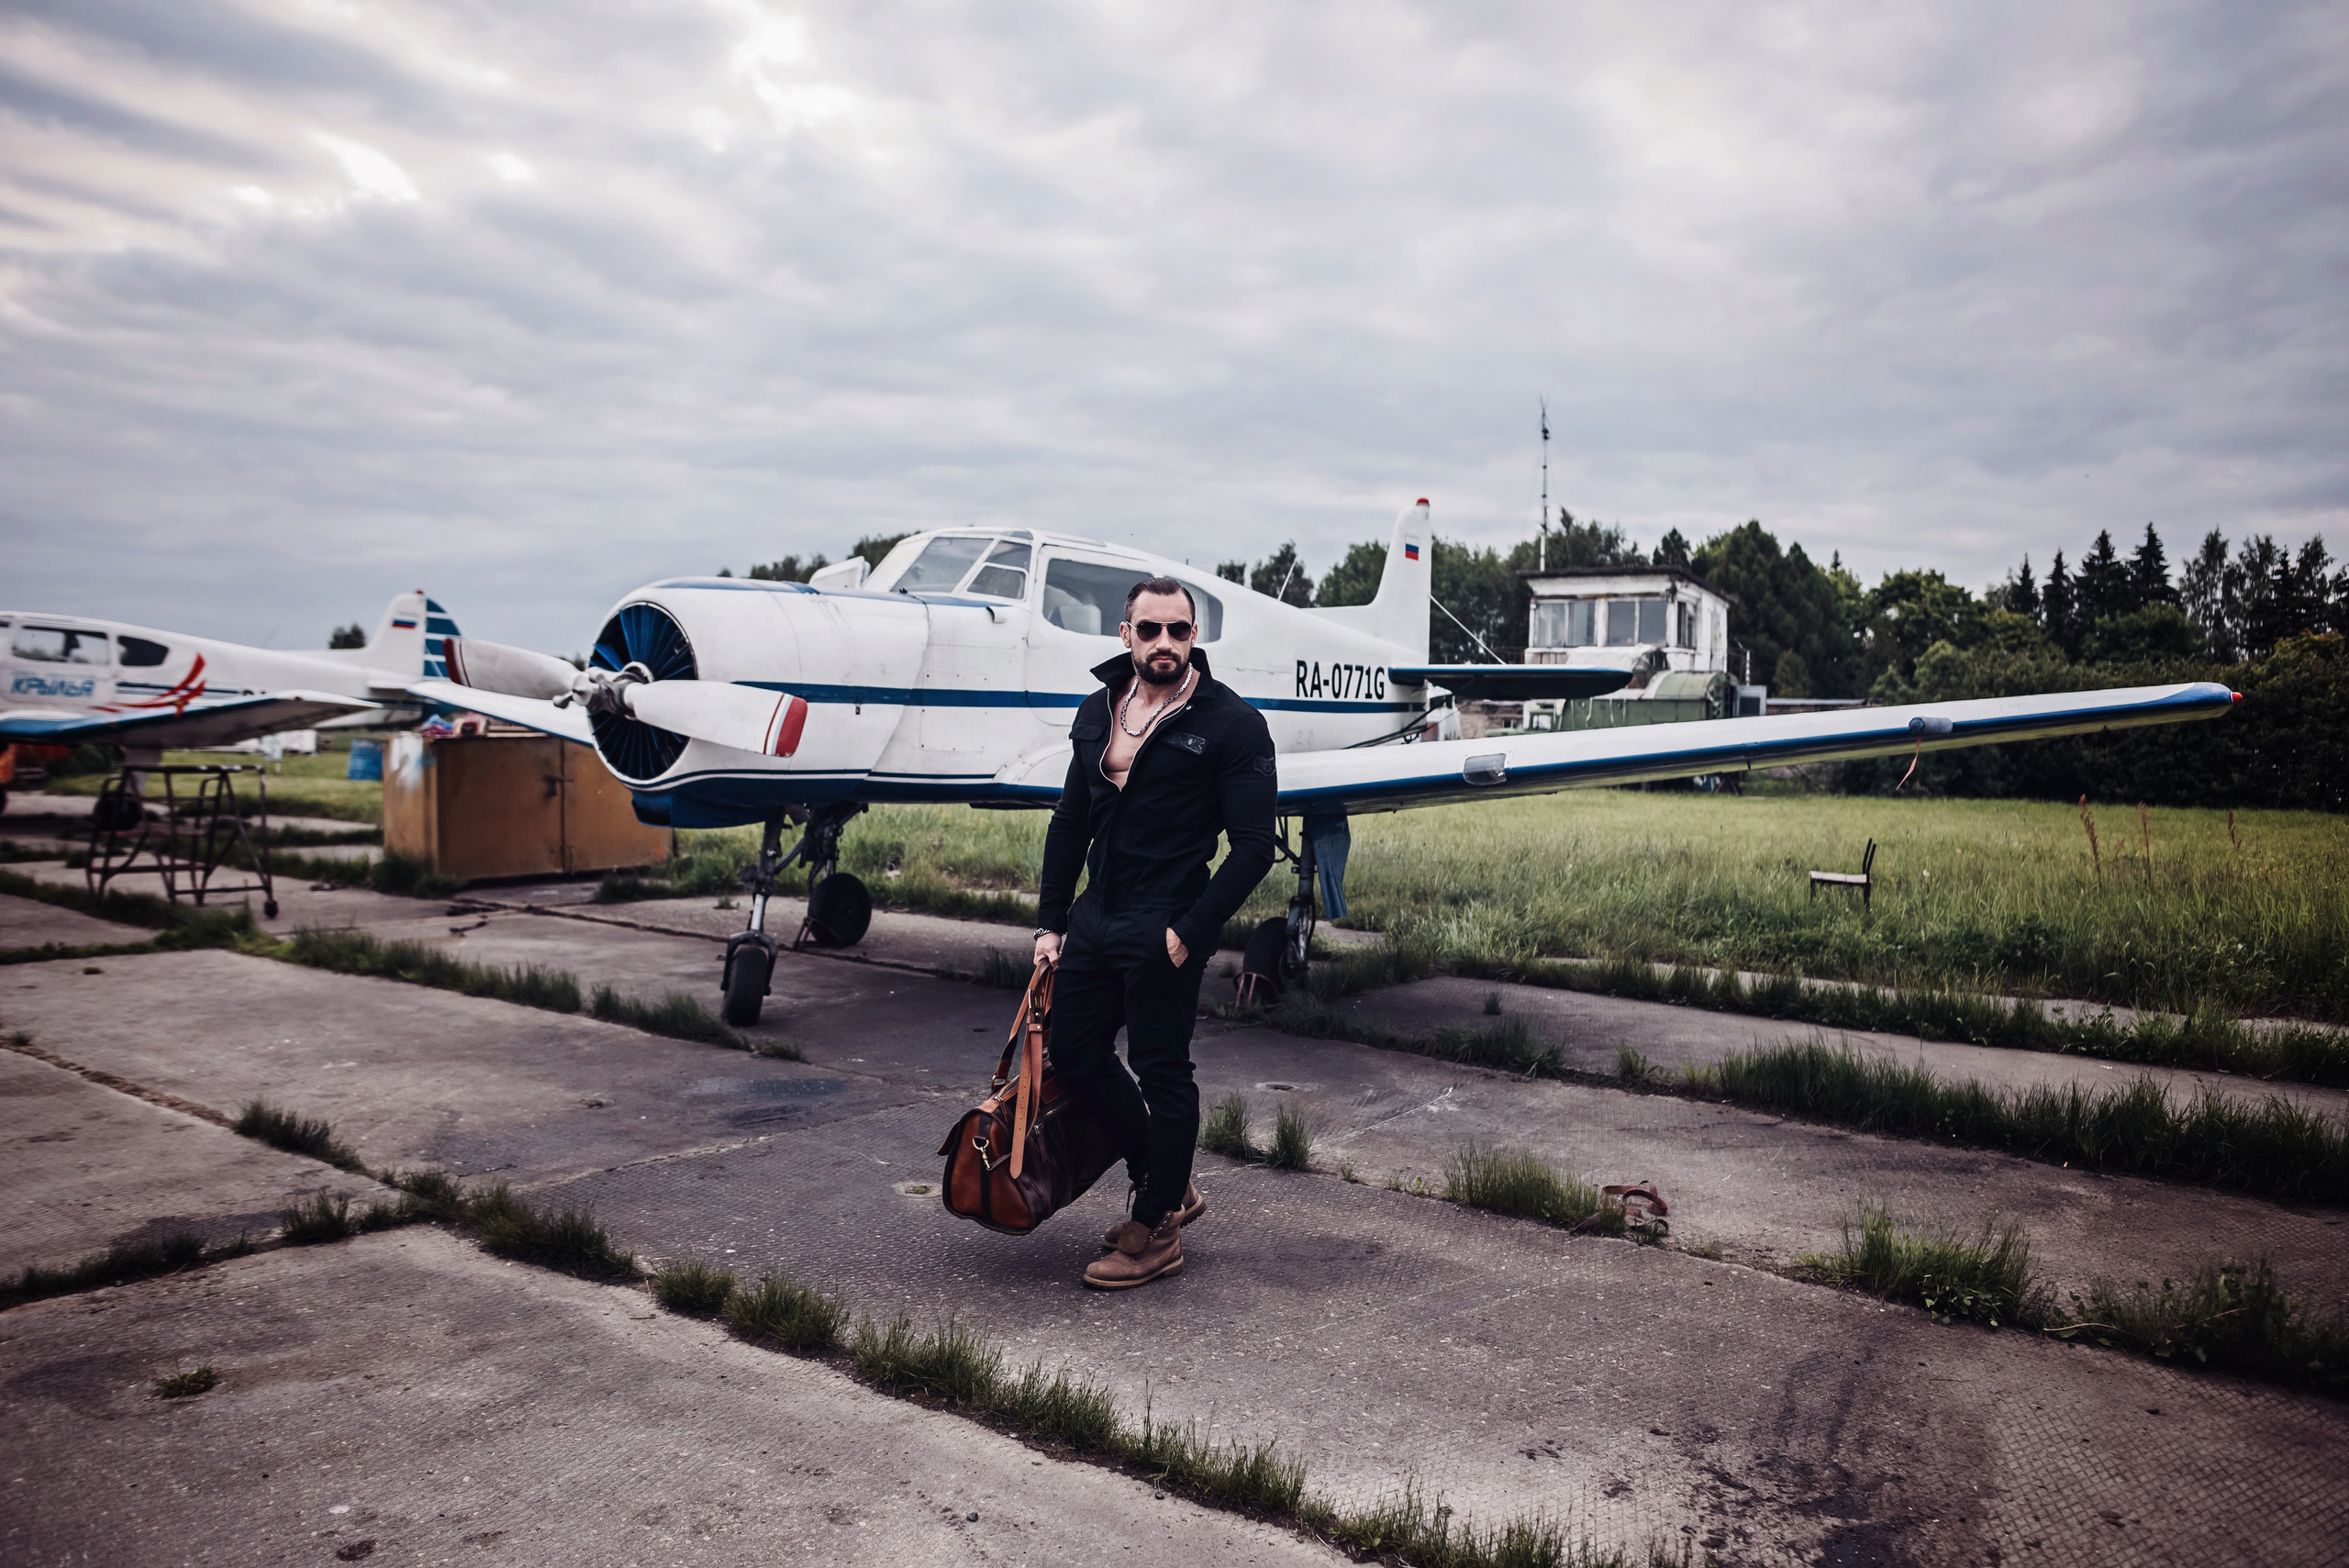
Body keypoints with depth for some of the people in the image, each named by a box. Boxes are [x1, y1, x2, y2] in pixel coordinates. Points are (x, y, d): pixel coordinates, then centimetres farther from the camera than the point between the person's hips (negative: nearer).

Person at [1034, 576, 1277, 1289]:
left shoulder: (1231, 723, -9)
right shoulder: (1098, 710, 9)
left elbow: (1253, 846, -11)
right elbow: (1070, 823, 15)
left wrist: (1189, 933, -17)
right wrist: (1051, 923, 10)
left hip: (1164, 929, -7)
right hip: (1097, 913, 7)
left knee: (1161, 1071, 2)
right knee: (1071, 1050, 13)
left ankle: (1157, 1231, 20)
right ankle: (1166, 1184, 31)